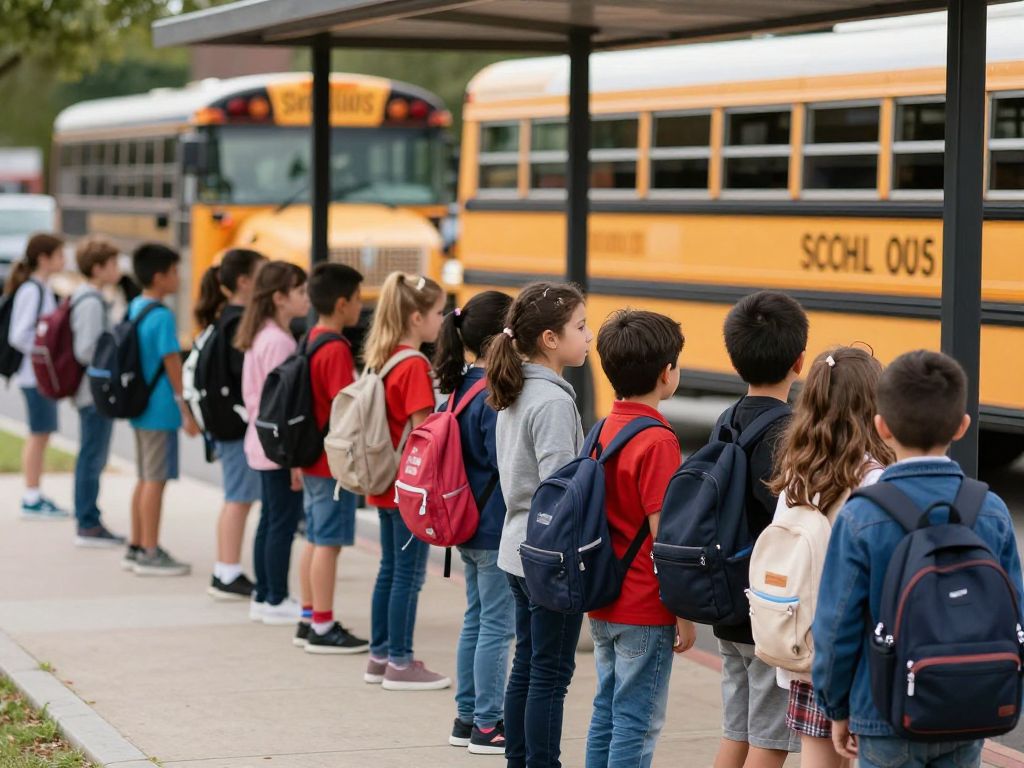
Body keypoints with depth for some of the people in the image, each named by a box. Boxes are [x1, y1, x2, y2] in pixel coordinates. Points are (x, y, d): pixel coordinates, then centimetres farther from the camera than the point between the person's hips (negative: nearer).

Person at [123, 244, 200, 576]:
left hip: (140, 406, 9)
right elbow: (172, 365, -17)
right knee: (156, 480, -3)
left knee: (145, 479, 16)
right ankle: (150, 553, 1)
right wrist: (187, 411, -12)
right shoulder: (161, 317, -17)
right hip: (161, 410, -9)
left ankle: (136, 548, 22)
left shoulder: (133, 309, 10)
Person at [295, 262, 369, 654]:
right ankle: (323, 629, 1)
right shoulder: (336, 350, -18)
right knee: (329, 543, -4)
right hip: (334, 463, -9)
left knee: (315, 540, 15)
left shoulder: (310, 342, 10)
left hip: (313, 458, 9)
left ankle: (309, 618, 23)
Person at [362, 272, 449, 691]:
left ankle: (380, 655, 23)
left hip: (387, 483, 9)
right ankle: (400, 664, 5)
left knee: (390, 569, 16)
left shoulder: (383, 359, 8)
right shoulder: (415, 365, -18)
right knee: (409, 574, 0)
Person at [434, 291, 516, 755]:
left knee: (476, 621, 17)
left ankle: (467, 718, 24)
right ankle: (488, 726, 6)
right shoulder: (495, 395, -20)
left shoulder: (460, 387, 7)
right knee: (497, 626, 0)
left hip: (468, 524, 9)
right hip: (497, 529, -9)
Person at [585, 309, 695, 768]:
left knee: (607, 714, 15)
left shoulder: (604, 429, 6)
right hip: (646, 610, -8)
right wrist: (685, 614, -12)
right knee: (638, 725, -1)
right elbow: (663, 536, -18)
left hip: (604, 604, 8)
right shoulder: (657, 442, -18)